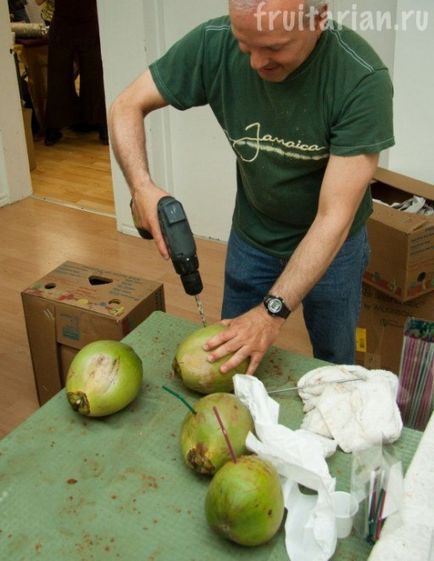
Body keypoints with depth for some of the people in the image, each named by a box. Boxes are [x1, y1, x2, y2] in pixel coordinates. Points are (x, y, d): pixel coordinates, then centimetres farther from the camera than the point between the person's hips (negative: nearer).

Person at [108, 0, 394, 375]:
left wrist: (273, 312, -35)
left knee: (333, 364, 17)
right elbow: (127, 107, -11)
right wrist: (142, 186, -29)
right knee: (228, 352, 16)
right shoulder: (214, 44, -23)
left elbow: (334, 217, -31)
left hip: (331, 243, -2)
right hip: (251, 235, 2)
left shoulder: (363, 80, -31)